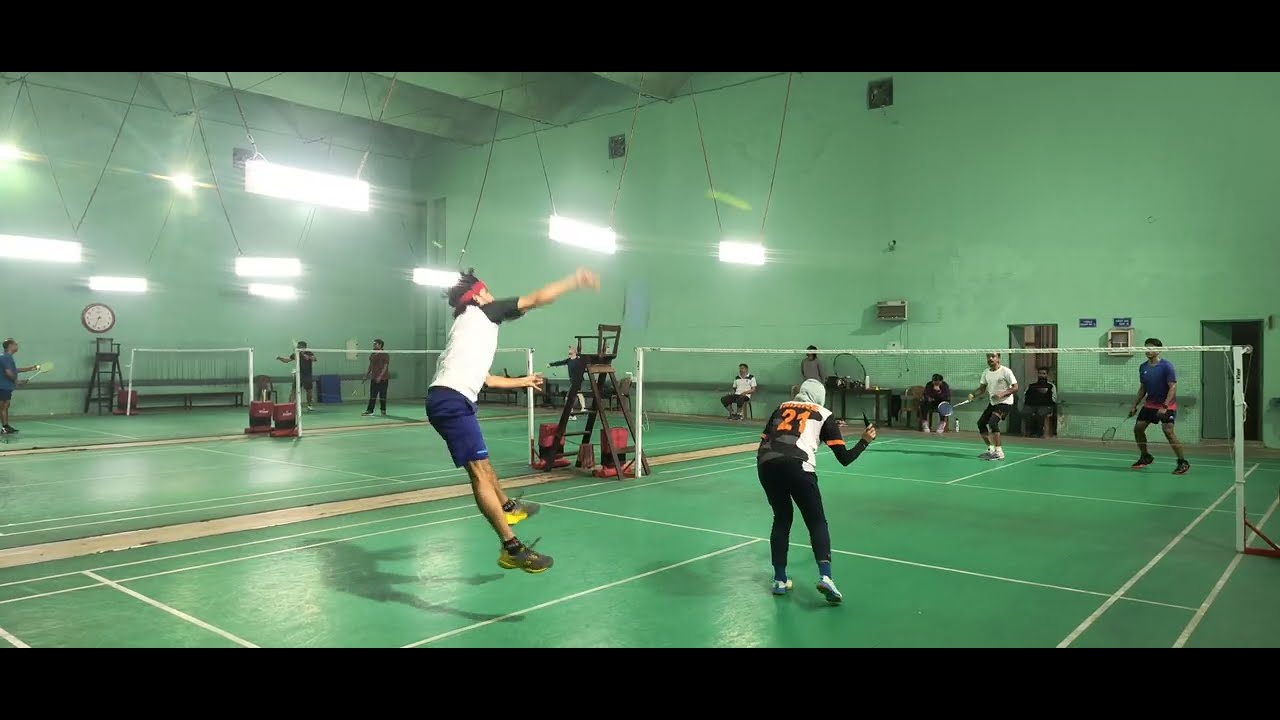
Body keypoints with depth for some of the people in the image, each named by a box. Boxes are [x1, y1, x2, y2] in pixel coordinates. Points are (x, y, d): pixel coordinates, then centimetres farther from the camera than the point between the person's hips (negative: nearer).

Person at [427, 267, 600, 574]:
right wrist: (575, 280, 12)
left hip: (450, 400, 10)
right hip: (451, 400, -10)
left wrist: (523, 381, 47)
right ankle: (512, 548, -15)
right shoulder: (480, 312, 5)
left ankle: (508, 507, 49)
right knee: (479, 471, -13)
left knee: (481, 464, 28)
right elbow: (536, 298, 2)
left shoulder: (470, 327, 29)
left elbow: (483, 377, 35)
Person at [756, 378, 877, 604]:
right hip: (796, 465, -3)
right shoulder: (824, 414, 21)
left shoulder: (782, 408, 29)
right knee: (817, 522, 10)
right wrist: (865, 441, 34)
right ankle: (825, 577, -9)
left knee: (781, 519, 22)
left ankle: (780, 580, 21)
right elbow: (844, 458, 18)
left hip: (765, 463, 3)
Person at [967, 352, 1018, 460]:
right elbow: (982, 388, 10)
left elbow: (1015, 387, -15)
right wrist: (973, 394, -9)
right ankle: (991, 449, 23)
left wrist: (1002, 394, -29)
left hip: (1005, 402, -8)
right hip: (992, 403, 8)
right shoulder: (986, 372, 4)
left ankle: (999, 452, -19)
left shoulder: (1006, 371, -15)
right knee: (981, 423, 8)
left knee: (992, 422, -26)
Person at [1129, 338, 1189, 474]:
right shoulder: (1143, 367, 4)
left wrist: (1164, 406, -26)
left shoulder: (1166, 366, -15)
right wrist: (1134, 405, 10)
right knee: (1138, 428, 3)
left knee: (1168, 431, -20)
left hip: (1167, 405, -7)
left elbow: (1173, 387, -18)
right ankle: (1145, 457, 22)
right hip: (1150, 404, 7)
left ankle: (1183, 462, -9)